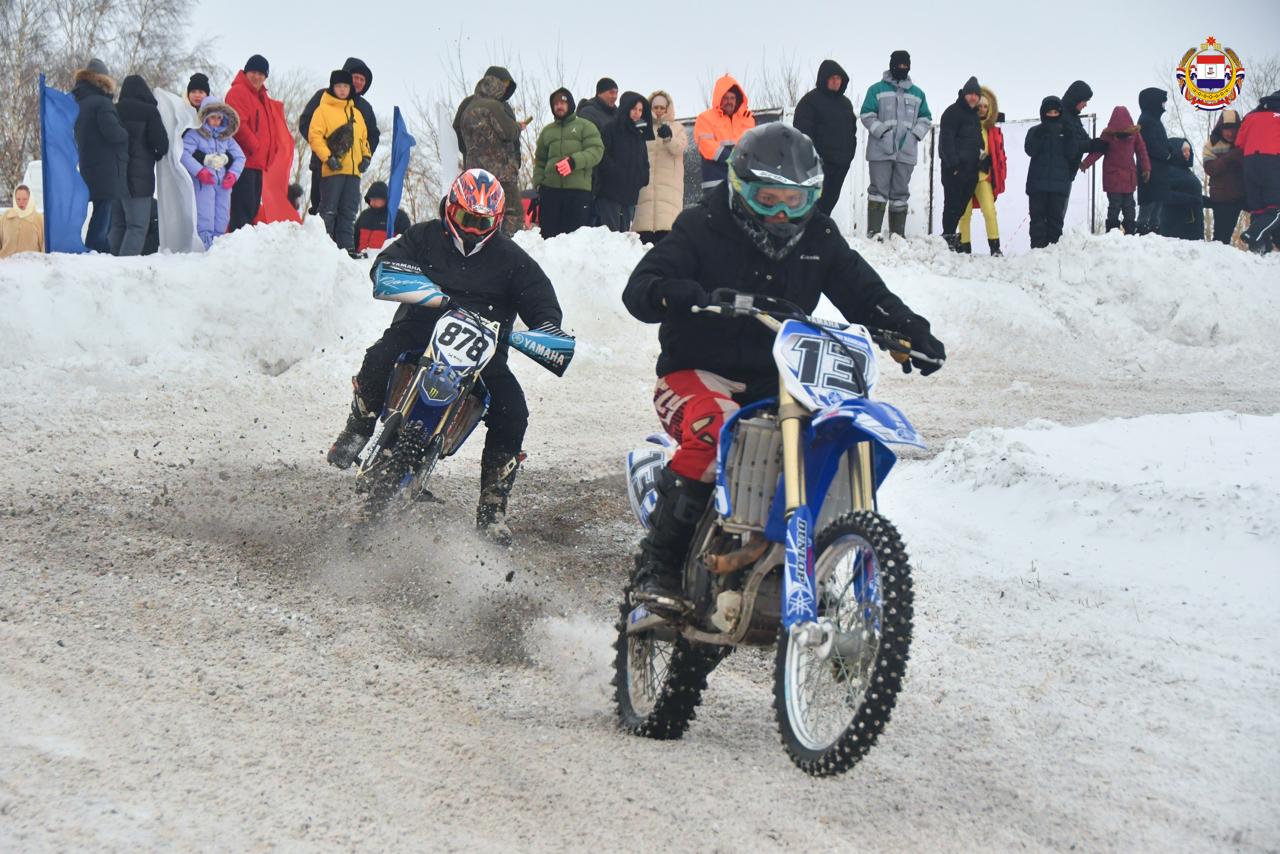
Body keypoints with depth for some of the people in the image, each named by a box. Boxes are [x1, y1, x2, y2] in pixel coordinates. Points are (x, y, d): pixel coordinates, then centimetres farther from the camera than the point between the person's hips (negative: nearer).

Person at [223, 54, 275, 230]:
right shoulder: (238, 92, -7)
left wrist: (266, 156, 15)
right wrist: (255, 147, -15)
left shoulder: (260, 95, 22)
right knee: (243, 210, -13)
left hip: (257, 163, 10)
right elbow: (238, 124, -18)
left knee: (253, 209, 10)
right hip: (244, 161, -10)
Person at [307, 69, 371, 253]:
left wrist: (366, 156, 8)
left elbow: (364, 138, 26)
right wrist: (328, 157, -15)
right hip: (332, 169, -6)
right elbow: (314, 135, -7)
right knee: (328, 210, -6)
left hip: (353, 170, 6)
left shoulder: (356, 113, 20)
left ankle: (346, 246, 5)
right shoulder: (324, 110, 1)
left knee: (349, 211, 4)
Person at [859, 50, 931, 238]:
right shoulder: (877, 90, 3)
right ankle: (873, 232, -10)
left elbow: (926, 118, 18)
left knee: (900, 192, 7)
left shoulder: (917, 94, 15)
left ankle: (898, 233, 11)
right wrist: (882, 132, -13)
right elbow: (867, 115, -1)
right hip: (881, 151, -4)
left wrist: (915, 135, 0)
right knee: (879, 190, -8)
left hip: (906, 152, 4)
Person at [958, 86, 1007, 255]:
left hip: (984, 176, 1)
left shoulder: (993, 130, 8)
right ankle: (965, 248, 10)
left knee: (990, 211, -10)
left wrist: (1000, 176, 7)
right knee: (965, 213, 2)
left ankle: (995, 247, -7)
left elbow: (999, 154, 13)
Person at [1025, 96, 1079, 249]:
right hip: (1038, 182, -1)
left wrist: (1070, 137, -14)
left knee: (1056, 216, 0)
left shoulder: (1066, 131, 12)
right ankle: (1037, 246, -5)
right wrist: (1039, 135, -17)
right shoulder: (1035, 131, 10)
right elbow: (1030, 150, -5)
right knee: (1038, 216, -4)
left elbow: (1072, 153, 1)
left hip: (1060, 183, 1)